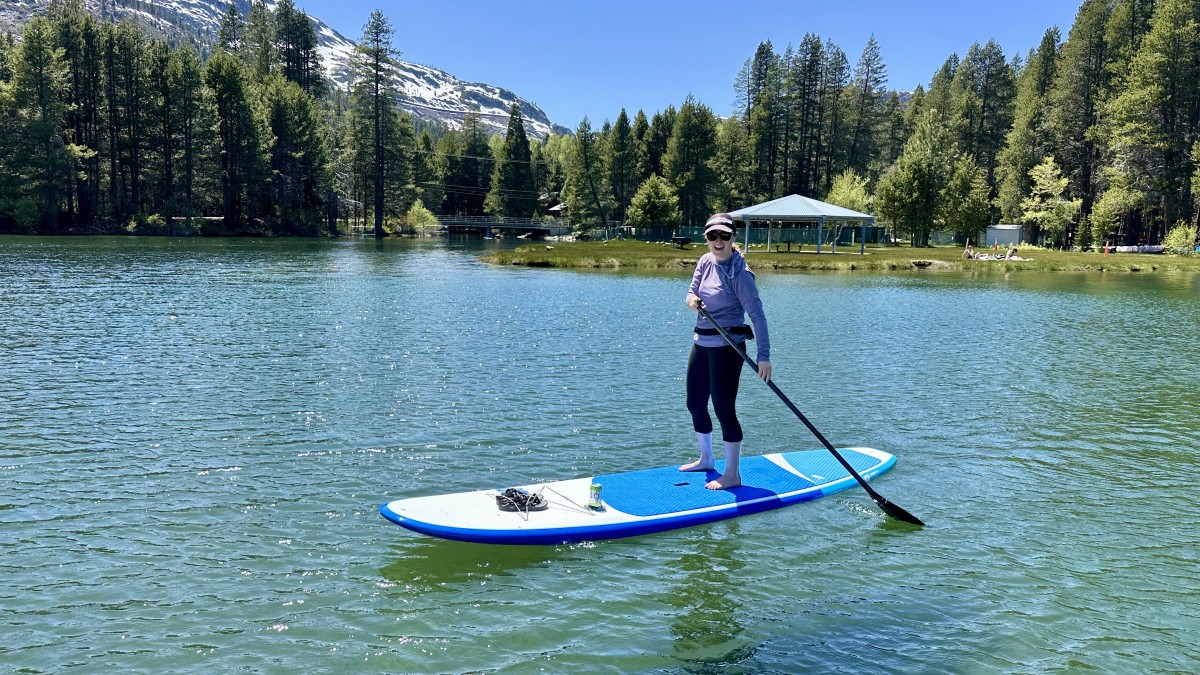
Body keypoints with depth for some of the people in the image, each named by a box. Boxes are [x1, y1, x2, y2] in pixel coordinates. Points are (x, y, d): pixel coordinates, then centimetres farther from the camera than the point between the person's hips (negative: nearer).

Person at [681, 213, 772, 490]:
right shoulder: (705, 262, 5)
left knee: (723, 408, -5)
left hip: (726, 346, -8)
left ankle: (733, 474, 7)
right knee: (695, 403, 16)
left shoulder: (739, 272, -16)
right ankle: (706, 459, 36)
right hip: (701, 342, 8)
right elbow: (692, 292, 9)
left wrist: (764, 355, -26)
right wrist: (691, 299, -17)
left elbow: (757, 315, -19)